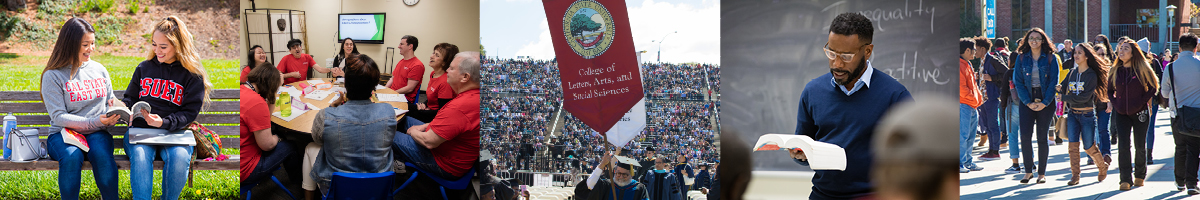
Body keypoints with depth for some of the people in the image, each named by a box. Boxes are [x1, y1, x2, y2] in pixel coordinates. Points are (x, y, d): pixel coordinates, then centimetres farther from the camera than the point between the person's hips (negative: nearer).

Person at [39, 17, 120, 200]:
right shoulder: (53, 75, -1)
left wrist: (116, 110, -4)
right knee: (72, 157, -36)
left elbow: (111, 101, 22)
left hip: (97, 133, 3)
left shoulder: (99, 70, 14)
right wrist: (94, 122, -20)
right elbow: (58, 116, -8)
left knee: (103, 155, -32)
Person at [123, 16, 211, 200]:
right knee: (139, 154, -34)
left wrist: (164, 123, -19)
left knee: (180, 156, -35)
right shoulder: (144, 68, 15)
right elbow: (130, 98, 22)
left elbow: (189, 113, -2)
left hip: (174, 133, -2)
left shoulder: (193, 76, 4)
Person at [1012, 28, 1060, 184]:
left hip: (1046, 102, -1)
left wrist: (1044, 102, -11)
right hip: (1027, 101, 1)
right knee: (1025, 136, -9)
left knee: (1042, 137, 0)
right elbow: (1018, 82, 2)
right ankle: (1028, 171, 2)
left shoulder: (1051, 58, 1)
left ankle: (1042, 173, 8)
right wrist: (1028, 102, -9)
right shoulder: (1022, 58, 6)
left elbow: (1054, 82, -3)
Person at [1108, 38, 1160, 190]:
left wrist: (1142, 101, -7)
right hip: (1121, 114, 2)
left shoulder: (1142, 69, -4)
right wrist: (1113, 102, 3)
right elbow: (1109, 90, 19)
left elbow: (1153, 88, 1)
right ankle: (1126, 179, -6)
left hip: (1140, 113, -2)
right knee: (1123, 146, -9)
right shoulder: (1115, 71, 6)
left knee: (1140, 146, 7)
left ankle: (1140, 176, 26)